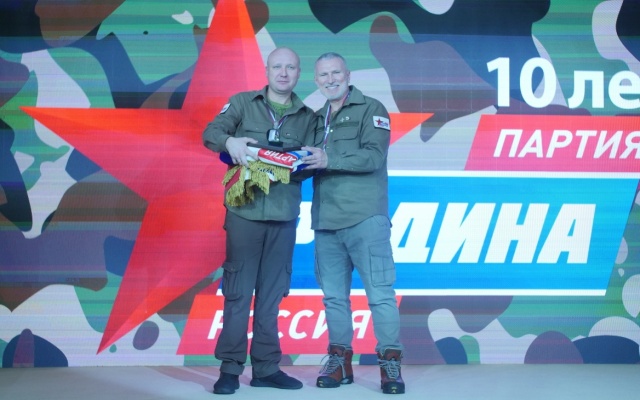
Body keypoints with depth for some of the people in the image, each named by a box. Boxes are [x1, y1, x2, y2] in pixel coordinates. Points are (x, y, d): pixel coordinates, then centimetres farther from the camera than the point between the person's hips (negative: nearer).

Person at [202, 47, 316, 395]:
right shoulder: (243, 102, 7)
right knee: (238, 292, -2)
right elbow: (210, 133, -3)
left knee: (272, 295, 7)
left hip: (284, 215, 3)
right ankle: (230, 368, 5)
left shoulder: (307, 116, 13)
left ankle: (266, 368, 15)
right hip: (244, 211, -2)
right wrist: (230, 140, -24)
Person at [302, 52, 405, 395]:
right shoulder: (317, 118, 20)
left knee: (380, 293, -5)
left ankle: (390, 364, 1)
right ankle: (340, 361, 18)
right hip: (326, 222, 6)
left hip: (365, 217, -6)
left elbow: (374, 155, -13)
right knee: (334, 295, 9)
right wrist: (302, 160, 0)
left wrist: (329, 159, -22)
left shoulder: (371, 110, 1)